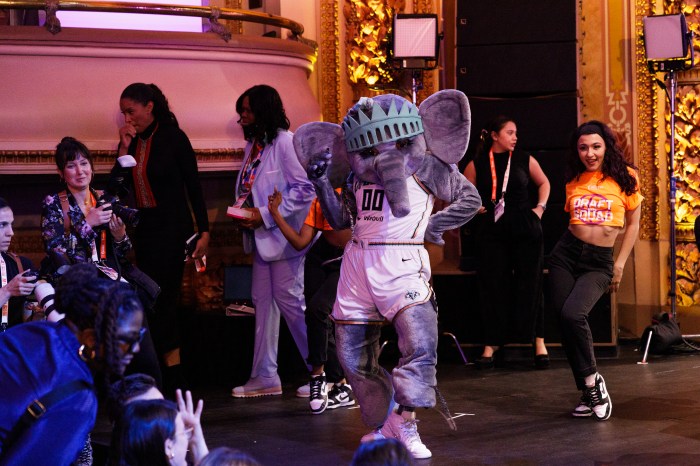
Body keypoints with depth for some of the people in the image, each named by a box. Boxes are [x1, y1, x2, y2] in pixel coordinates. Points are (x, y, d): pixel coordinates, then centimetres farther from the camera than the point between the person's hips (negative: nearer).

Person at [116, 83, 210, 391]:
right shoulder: (130, 141, 8)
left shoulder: (173, 137, -6)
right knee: (163, 302, 7)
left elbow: (193, 186, -5)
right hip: (144, 228, 6)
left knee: (160, 299, -11)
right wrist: (124, 148, -7)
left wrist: (204, 231, -7)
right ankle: (175, 380, 11)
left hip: (172, 227, -6)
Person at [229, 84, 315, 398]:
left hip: (284, 237, -9)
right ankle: (265, 376, 15)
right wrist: (241, 210, 2)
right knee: (263, 302, 10)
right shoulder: (253, 145, 13)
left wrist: (266, 216, -20)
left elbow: (305, 189, -21)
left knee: (290, 301, -6)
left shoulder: (285, 143, -15)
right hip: (262, 237, 9)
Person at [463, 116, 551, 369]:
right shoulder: (477, 165, 1)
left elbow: (543, 182, 18)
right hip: (490, 232, 0)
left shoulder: (525, 160, 3)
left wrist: (540, 207, 6)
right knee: (492, 286, 3)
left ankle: (538, 342, 9)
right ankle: (491, 344, 10)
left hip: (525, 229, 0)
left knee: (530, 285, 3)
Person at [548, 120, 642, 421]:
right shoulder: (574, 181, 8)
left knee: (573, 314, -25)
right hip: (566, 253, 4)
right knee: (566, 323, -1)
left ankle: (592, 380, -4)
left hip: (598, 262, -4)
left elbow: (633, 223, 6)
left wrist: (620, 264, 3)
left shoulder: (625, 177, 0)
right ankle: (589, 394, 14)